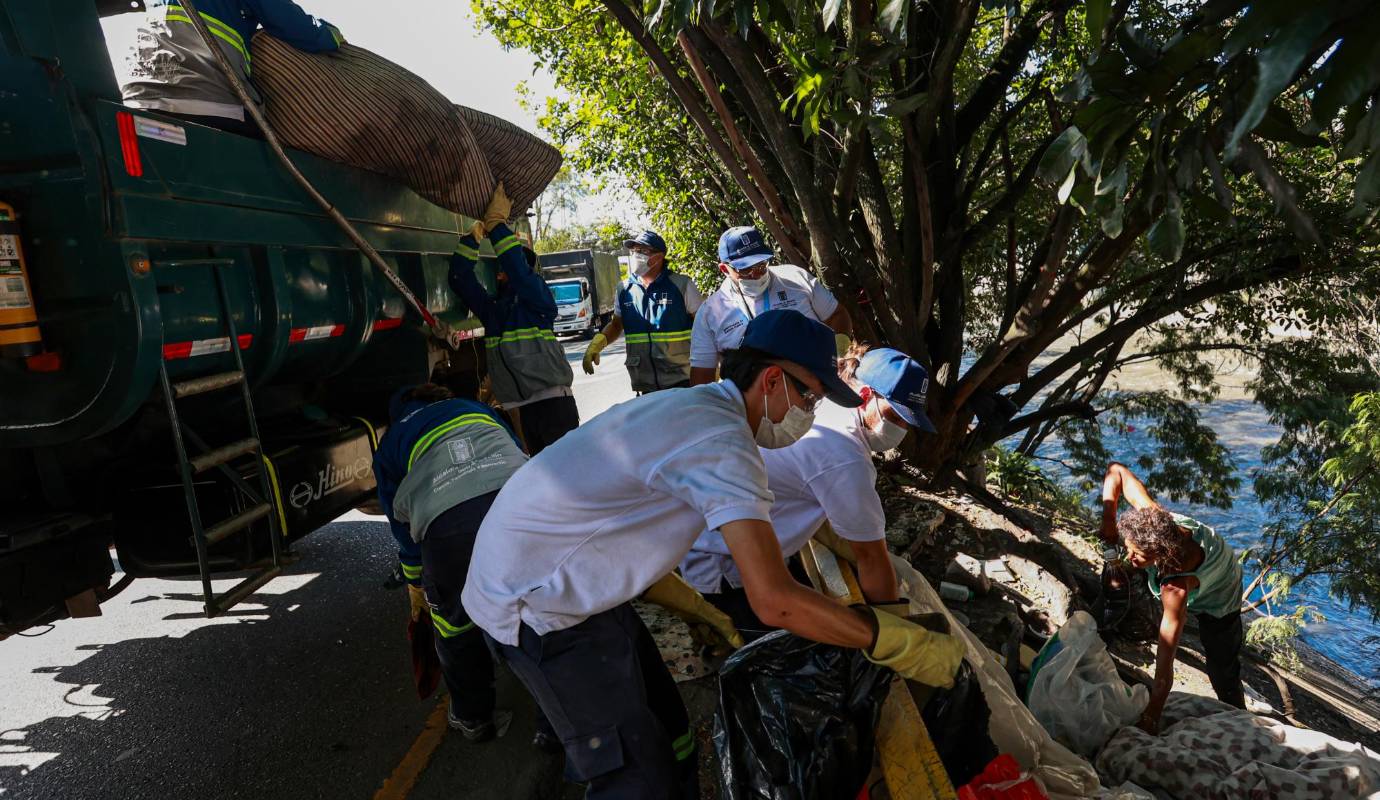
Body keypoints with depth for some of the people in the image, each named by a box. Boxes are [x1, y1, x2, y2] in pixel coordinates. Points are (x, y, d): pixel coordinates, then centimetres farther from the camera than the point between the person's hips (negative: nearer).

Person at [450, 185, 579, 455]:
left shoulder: (538, 299, 1)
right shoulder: (492, 308, 17)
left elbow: (517, 267, -16)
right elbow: (460, 278, 12)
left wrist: (497, 222, -10)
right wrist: (474, 234, 3)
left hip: (553, 402, -6)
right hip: (519, 409, 6)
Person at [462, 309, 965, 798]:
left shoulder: (687, 406, 8)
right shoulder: (722, 438, -23)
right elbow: (774, 601, -29)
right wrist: (896, 645, -18)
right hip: (537, 608, -9)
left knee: (665, 730, 16)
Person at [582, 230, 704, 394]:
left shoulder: (681, 285, -6)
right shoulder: (625, 289, 5)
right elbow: (616, 324, 17)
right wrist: (598, 342, -3)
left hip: (683, 381, -3)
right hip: (645, 385, 4)